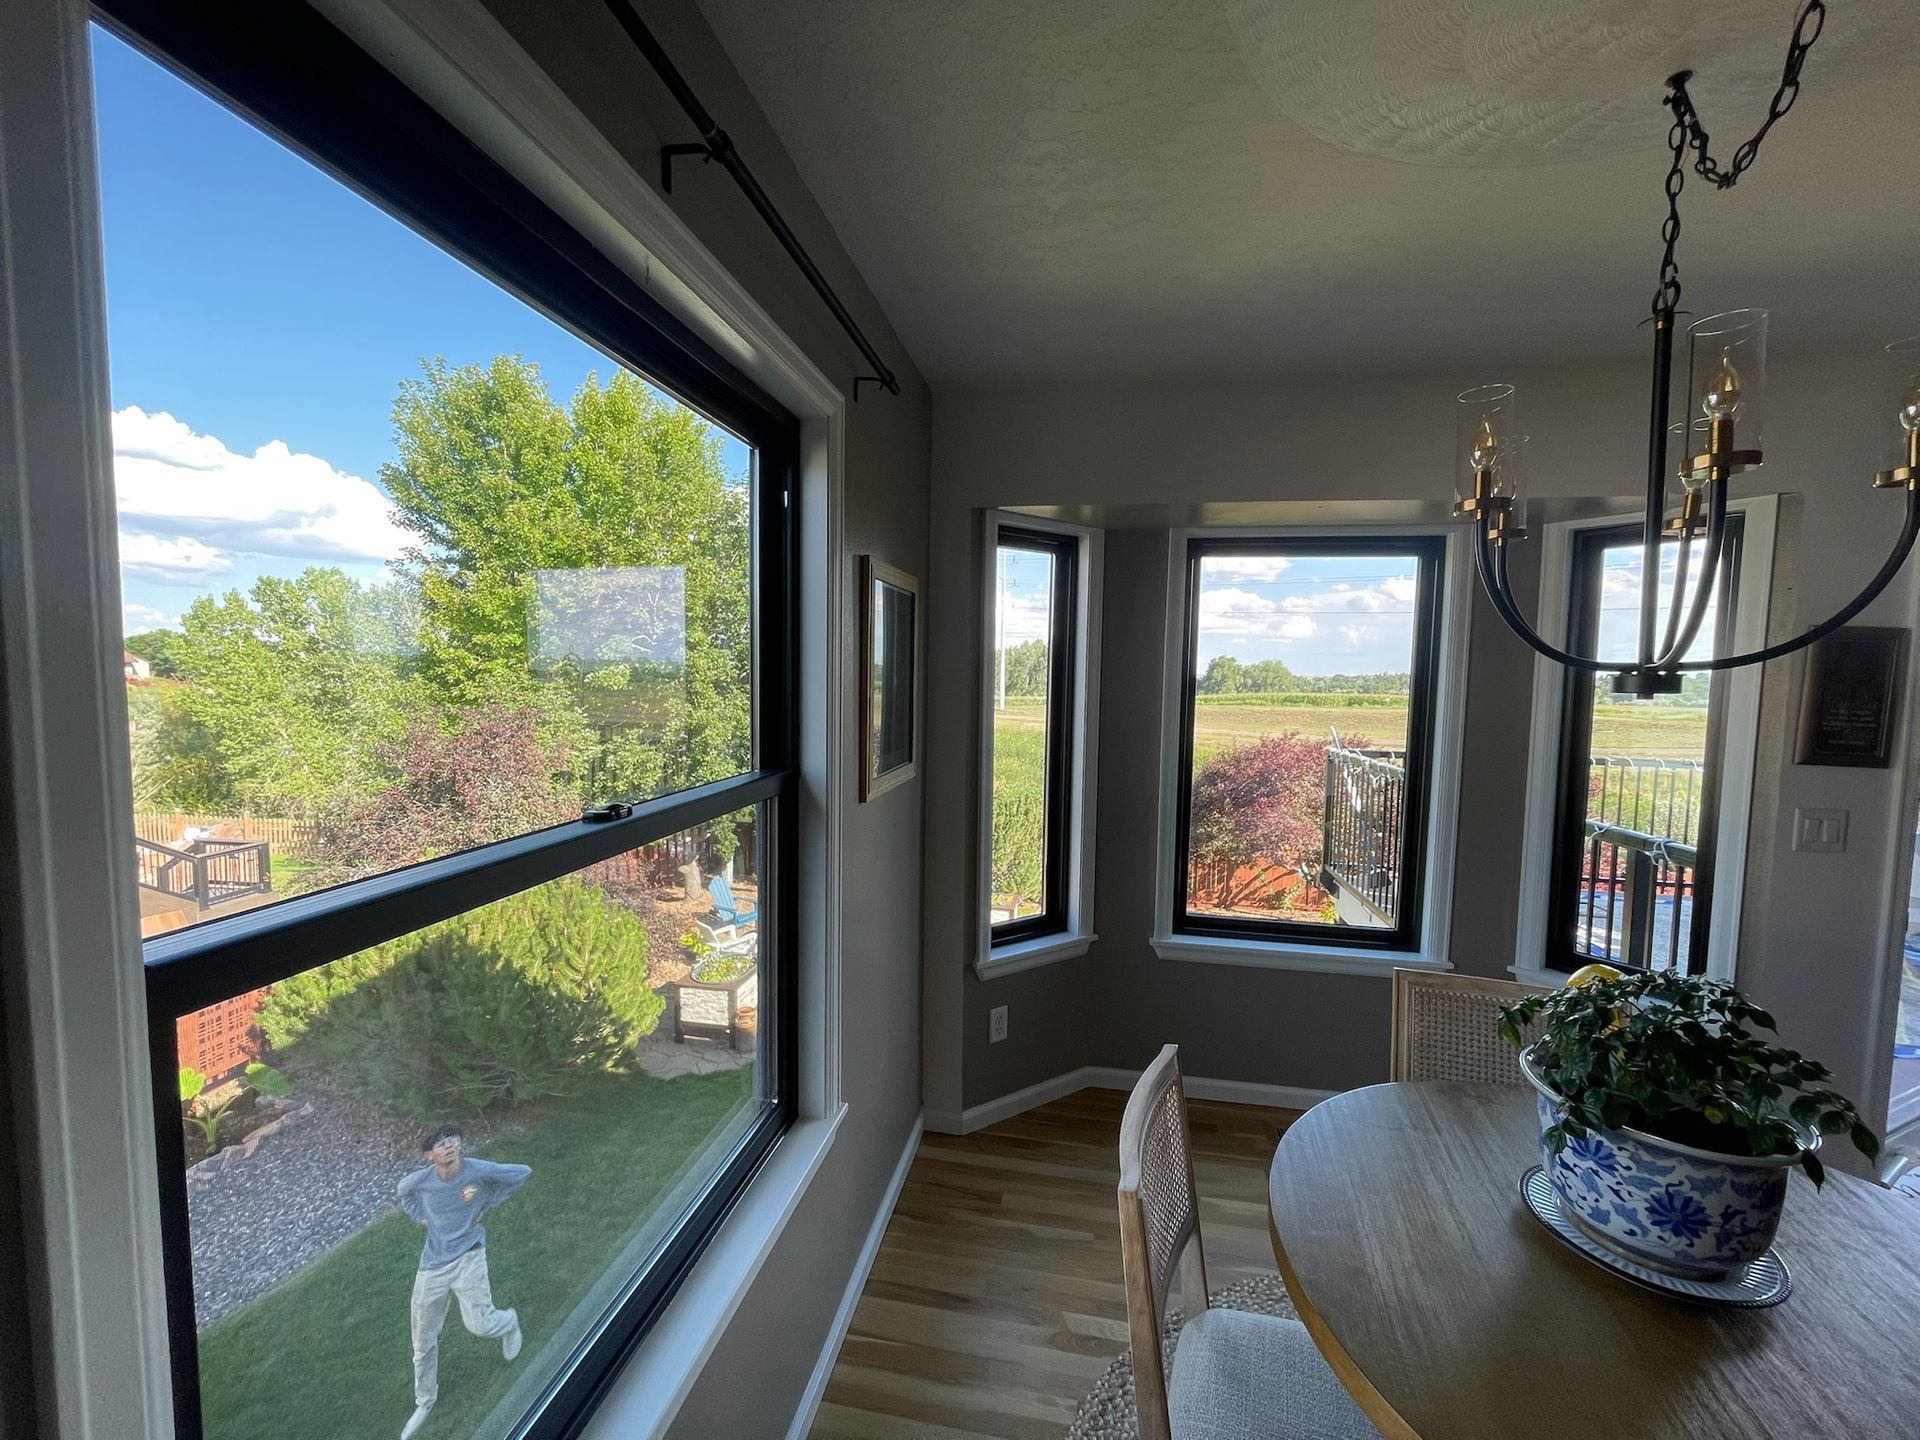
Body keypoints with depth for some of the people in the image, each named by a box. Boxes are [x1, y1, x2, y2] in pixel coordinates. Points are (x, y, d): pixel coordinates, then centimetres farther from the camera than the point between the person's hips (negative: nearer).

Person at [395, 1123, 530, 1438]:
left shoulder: (480, 1171, -23)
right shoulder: (419, 1181, -14)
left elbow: (523, 1173, -8)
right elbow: (404, 1191, 14)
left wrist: (487, 1204, -5)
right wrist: (422, 1216, 1)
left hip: (468, 1256, -3)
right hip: (432, 1264, 3)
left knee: (480, 1325, -13)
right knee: (423, 1341, 14)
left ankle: (509, 1322, 24)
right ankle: (425, 1401, 42)